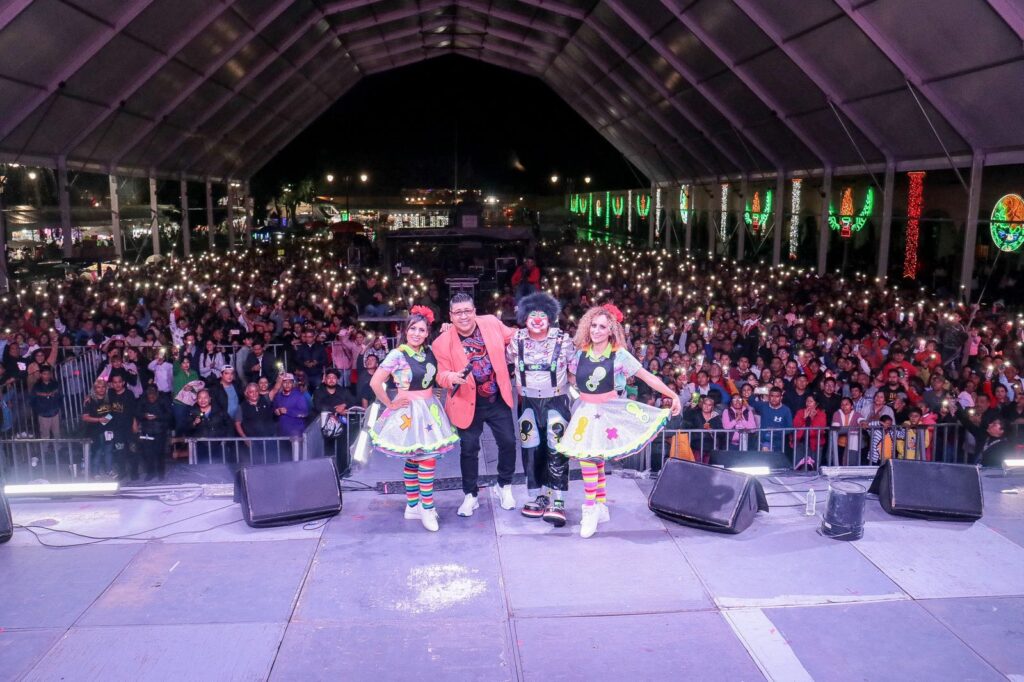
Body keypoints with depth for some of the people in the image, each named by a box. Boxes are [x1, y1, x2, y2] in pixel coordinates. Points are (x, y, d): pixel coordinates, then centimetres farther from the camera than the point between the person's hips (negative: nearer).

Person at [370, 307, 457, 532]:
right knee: (427, 460, -9)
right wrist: (390, 404, -9)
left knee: (414, 460, 14)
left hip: (430, 410, 6)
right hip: (409, 413, -6)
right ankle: (427, 507, 2)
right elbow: (375, 383, -17)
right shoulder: (397, 355, -14)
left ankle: (412, 506, 23)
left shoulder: (429, 352, 4)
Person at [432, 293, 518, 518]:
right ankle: (470, 496, 24)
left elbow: (514, 338, 11)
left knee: (508, 442, 7)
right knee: (469, 449, 6)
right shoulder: (443, 342, -14)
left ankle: (505, 487, 31)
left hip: (498, 398, 2)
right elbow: (441, 375, -12)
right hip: (468, 402, -2)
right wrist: (452, 377, -33)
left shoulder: (491, 323, -7)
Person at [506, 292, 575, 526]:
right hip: (528, 402, 3)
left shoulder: (562, 340, -8)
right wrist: (520, 383, 11)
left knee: (556, 450, -10)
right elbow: (509, 362, 17)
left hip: (556, 401, -3)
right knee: (531, 450, 6)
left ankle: (557, 503, -7)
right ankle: (537, 496, 20)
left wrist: (569, 385, -2)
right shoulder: (517, 339, -1)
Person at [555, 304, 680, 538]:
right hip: (585, 412, 4)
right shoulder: (581, 353, 1)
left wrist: (673, 395, -11)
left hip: (608, 412, -4)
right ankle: (601, 507, 23)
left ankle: (590, 509, -2)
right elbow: (571, 378, 15)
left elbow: (647, 377, -8)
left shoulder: (619, 354, -9)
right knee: (594, 460, 8)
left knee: (588, 458, -13)